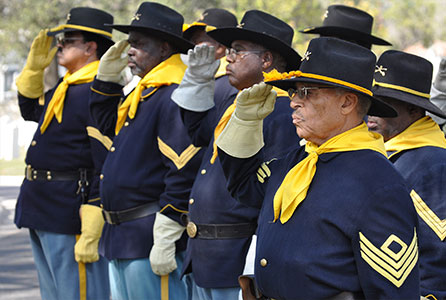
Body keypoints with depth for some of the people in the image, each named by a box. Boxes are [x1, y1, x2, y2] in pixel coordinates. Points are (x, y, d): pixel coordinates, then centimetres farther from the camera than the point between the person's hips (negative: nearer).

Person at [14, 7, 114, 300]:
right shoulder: (66, 86, 12)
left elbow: (107, 166, -21)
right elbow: (31, 109, 32)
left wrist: (91, 234, -24)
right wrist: (35, 67, 16)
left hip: (70, 212, -10)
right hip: (41, 211, 10)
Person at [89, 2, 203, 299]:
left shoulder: (175, 96, -18)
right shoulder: (143, 92, 15)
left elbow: (184, 172, -23)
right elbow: (108, 124, 31)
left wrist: (165, 239, -23)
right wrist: (108, 76, 16)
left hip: (148, 239, -11)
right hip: (120, 236, 11)